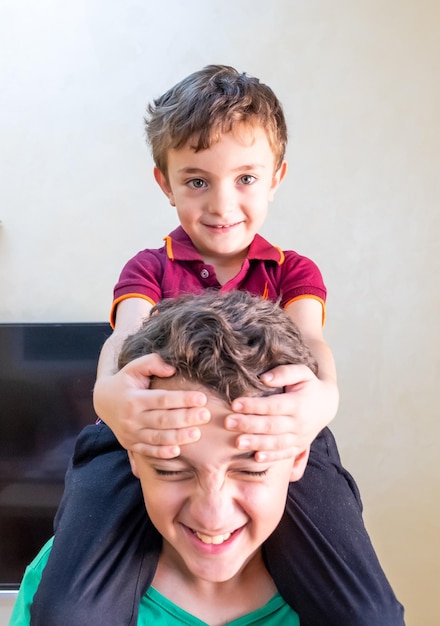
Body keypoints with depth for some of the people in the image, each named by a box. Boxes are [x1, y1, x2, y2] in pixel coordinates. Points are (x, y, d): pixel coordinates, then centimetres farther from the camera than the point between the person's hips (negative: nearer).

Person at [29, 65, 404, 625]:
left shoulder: (293, 273, 13)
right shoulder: (148, 270, 12)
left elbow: (308, 341, -9)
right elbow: (125, 335, -11)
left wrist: (320, 397, -36)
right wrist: (110, 393, -38)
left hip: (274, 440, 1)